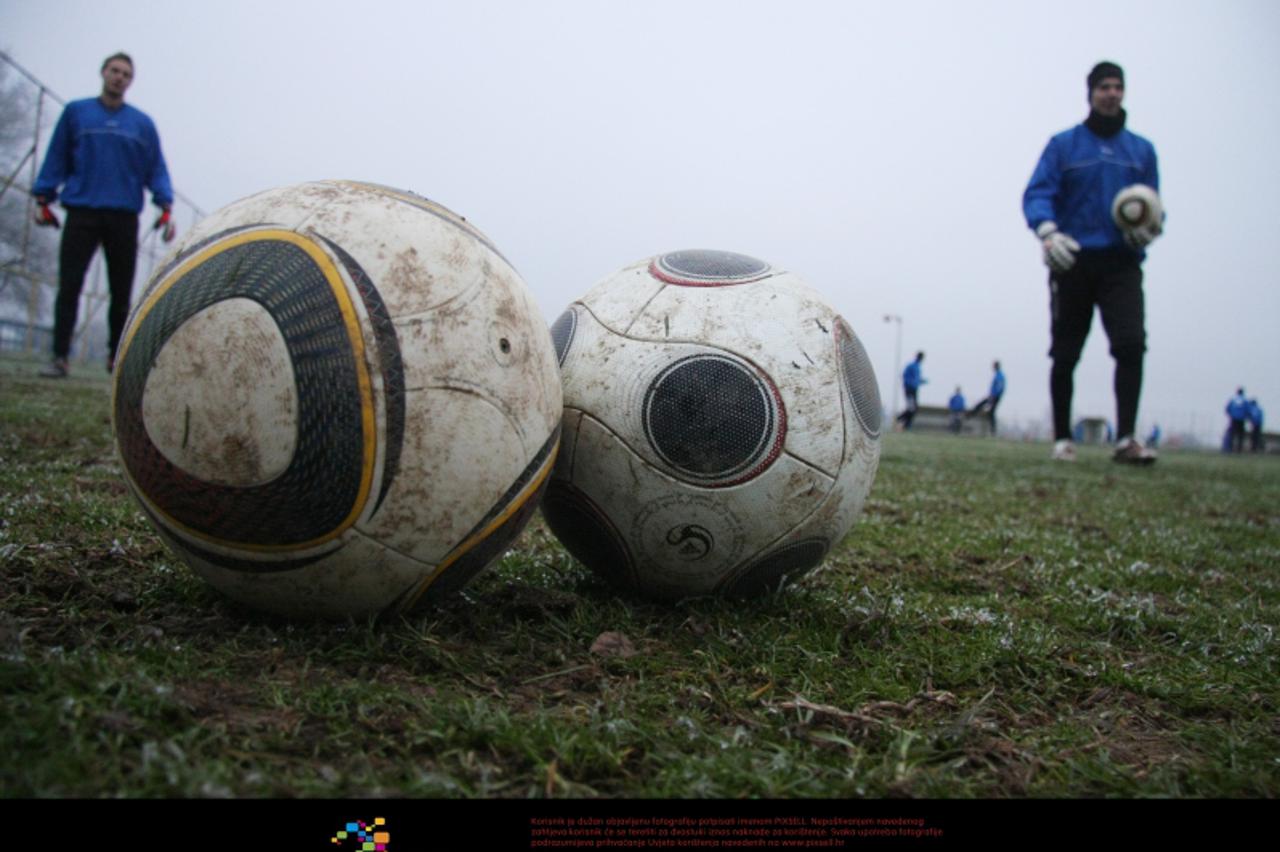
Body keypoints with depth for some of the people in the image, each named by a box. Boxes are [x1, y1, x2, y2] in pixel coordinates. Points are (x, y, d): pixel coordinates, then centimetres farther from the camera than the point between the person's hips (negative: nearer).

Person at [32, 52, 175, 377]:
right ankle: (60, 357, -3)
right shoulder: (75, 112, 9)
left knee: (121, 291, 4)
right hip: (81, 212, -1)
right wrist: (43, 198, 4)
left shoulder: (142, 123, 10)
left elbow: (156, 169, 9)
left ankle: (116, 356, 15)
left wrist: (165, 207, -3)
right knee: (69, 286, -6)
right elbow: (56, 158, 10)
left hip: (124, 216, 1)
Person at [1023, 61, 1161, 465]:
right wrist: (1047, 231, -26)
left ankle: (1126, 438, -15)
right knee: (1065, 354, 3)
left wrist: (1150, 227, -9)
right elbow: (1037, 194, -6)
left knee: (1131, 343, -17)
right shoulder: (1063, 144, 7)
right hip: (1073, 261, -1)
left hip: (1121, 262, 2)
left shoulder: (1142, 149, 16)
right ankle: (1062, 438, 15)